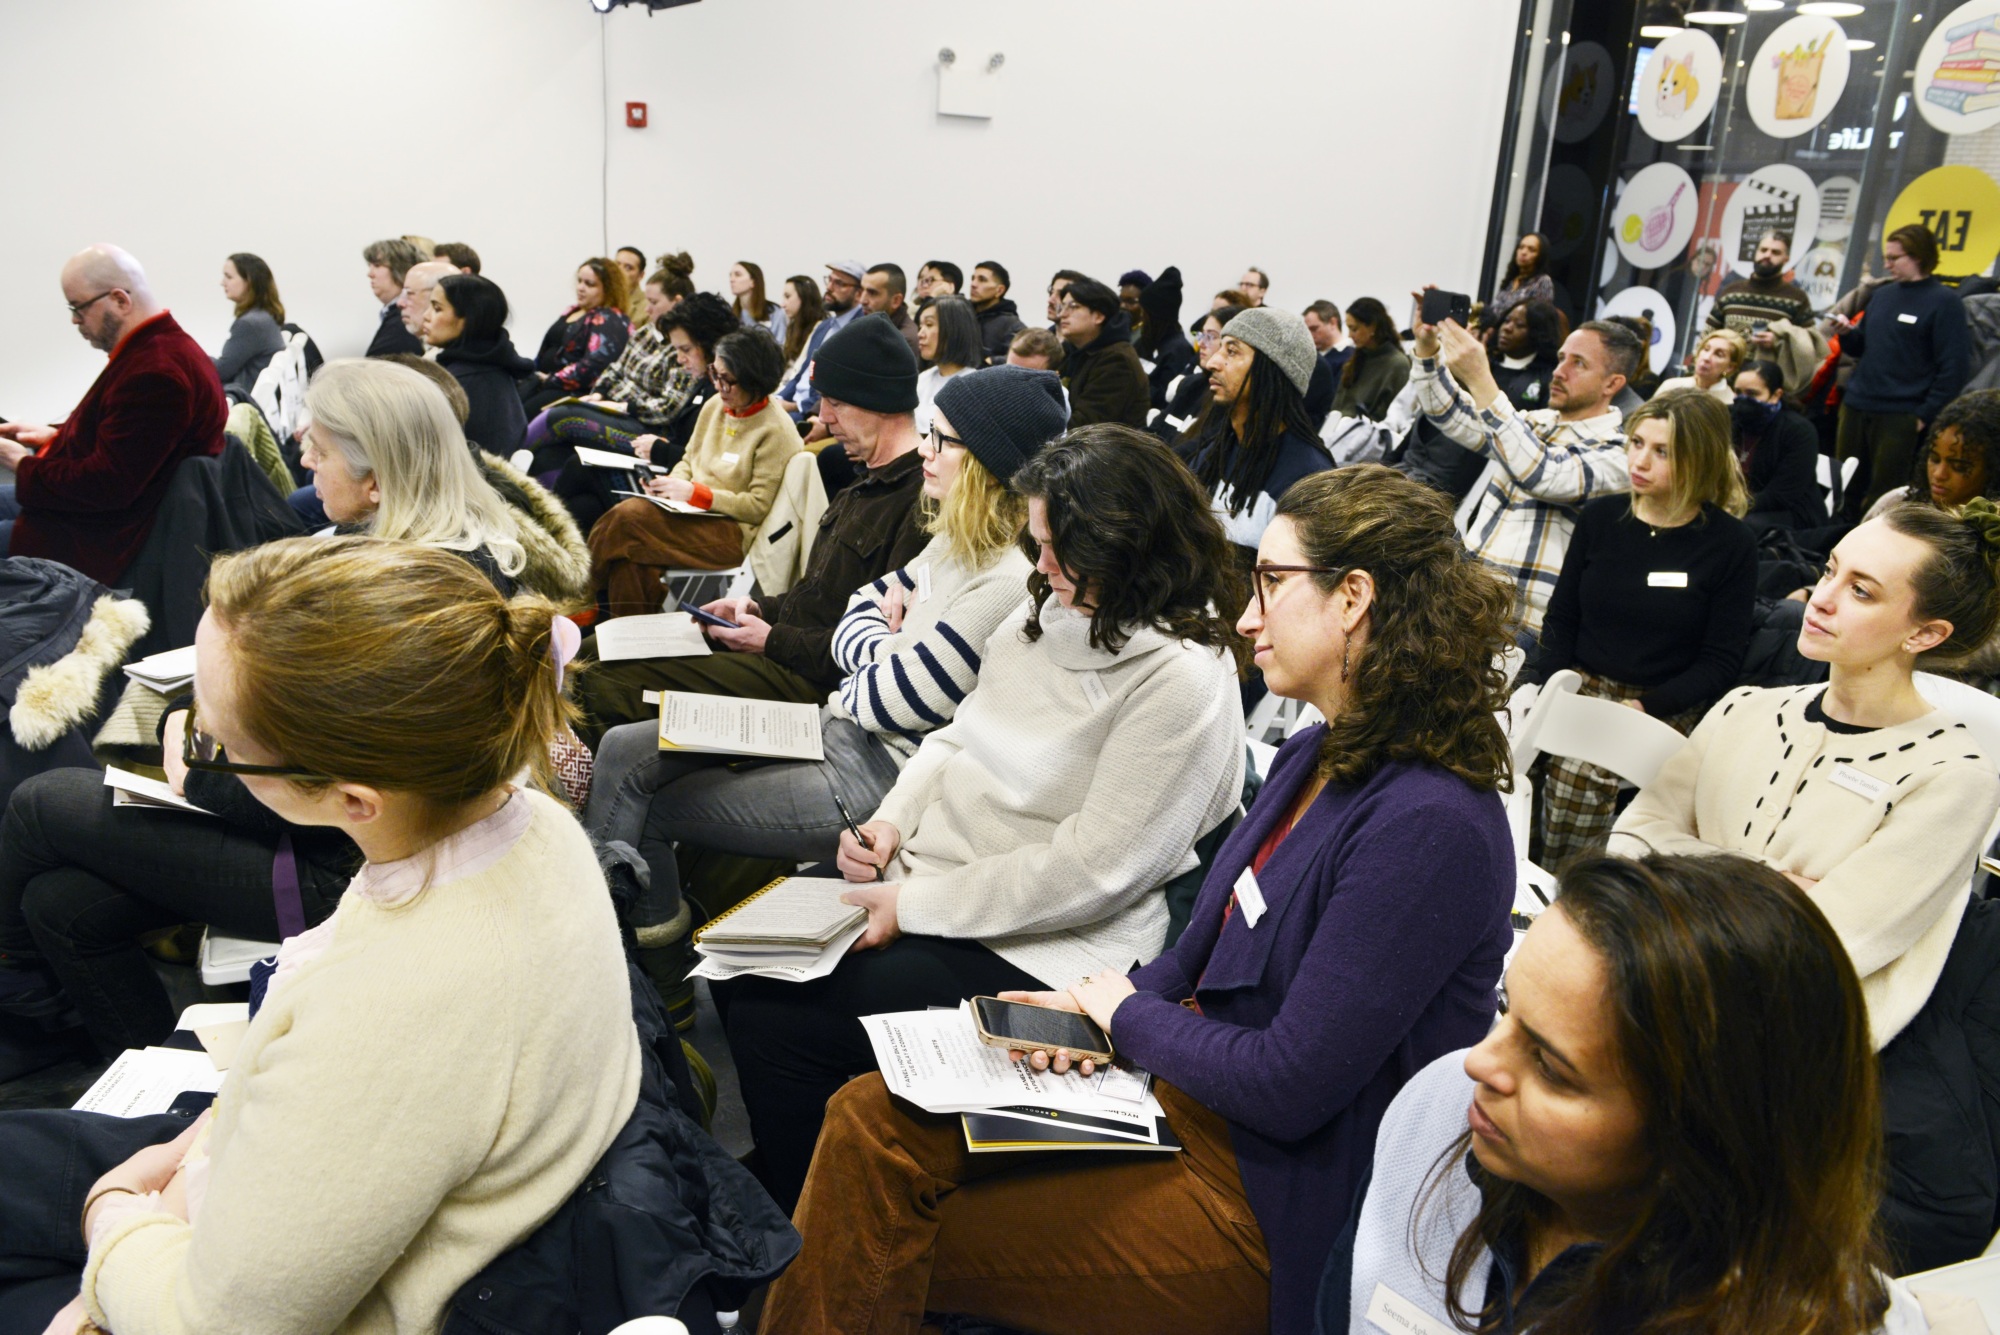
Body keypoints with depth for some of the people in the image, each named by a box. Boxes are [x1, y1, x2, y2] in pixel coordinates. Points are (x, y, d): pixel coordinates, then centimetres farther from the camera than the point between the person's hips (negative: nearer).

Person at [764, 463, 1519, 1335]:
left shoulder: (1429, 827, -24)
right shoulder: (1316, 758, 6)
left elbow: (1291, 1086, -24)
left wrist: (1130, 1016, -8)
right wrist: (1094, 1007, -3)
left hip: (1268, 1203, -8)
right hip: (1183, 1097, 8)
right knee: (873, 1118, -6)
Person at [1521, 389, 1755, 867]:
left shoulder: (1730, 543, 0)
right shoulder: (1601, 517, 9)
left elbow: (1721, 660, -1)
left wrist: (1646, 708, -14)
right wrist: (1549, 686, -7)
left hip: (1667, 711, -3)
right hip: (1581, 689, 3)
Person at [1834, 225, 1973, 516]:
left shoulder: (1944, 302, -7)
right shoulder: (1882, 295, 12)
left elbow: (1953, 368, -10)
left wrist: (1925, 415, -13)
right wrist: (1847, 333, -1)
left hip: (1900, 415, -6)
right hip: (1855, 406, 6)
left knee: (1882, 496, -1)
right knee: (1845, 488, 10)